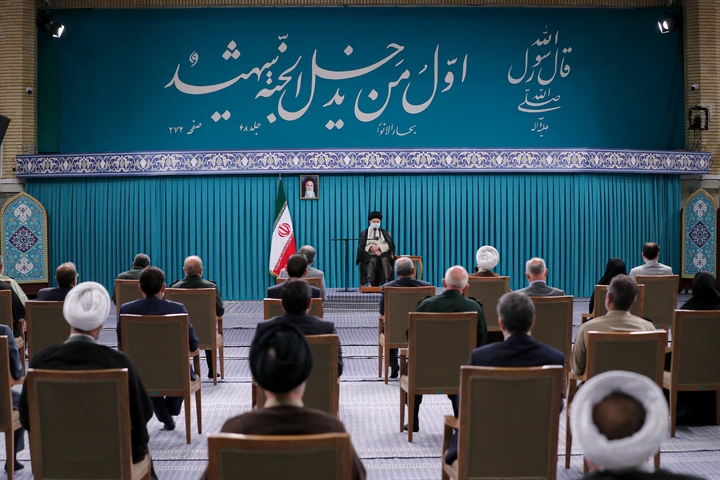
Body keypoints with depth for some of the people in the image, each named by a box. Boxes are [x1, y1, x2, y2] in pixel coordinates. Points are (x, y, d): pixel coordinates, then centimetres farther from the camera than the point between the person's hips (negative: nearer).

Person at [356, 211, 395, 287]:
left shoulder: (385, 233, 19)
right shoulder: (364, 233, 17)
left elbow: (390, 245, 4)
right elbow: (362, 247, 4)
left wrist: (378, 247, -13)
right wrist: (371, 248, -15)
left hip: (383, 254, 1)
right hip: (369, 255, -1)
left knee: (385, 260, -35)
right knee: (372, 260, -37)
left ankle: (386, 282, -46)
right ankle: (369, 283, -49)